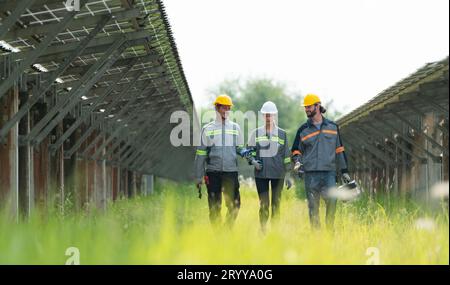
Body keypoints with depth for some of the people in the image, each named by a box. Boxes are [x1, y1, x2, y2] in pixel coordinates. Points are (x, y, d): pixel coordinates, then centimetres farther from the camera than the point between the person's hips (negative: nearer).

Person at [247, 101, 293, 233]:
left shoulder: (282, 134, 7)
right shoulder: (256, 133, 7)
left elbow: (286, 155, 8)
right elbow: (249, 151, 12)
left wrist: (288, 174, 5)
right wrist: (253, 160, -10)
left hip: (278, 173, 0)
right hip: (261, 173, 0)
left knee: (276, 203, 1)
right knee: (264, 204, -4)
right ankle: (263, 230, 2)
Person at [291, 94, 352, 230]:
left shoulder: (333, 127, 12)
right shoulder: (303, 130, 10)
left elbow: (339, 150, 16)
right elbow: (296, 150, 15)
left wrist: (344, 171, 13)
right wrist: (297, 161, -7)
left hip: (329, 172, 0)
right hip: (311, 174, 0)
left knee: (332, 201, -13)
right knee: (313, 207, 0)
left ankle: (330, 231, 0)